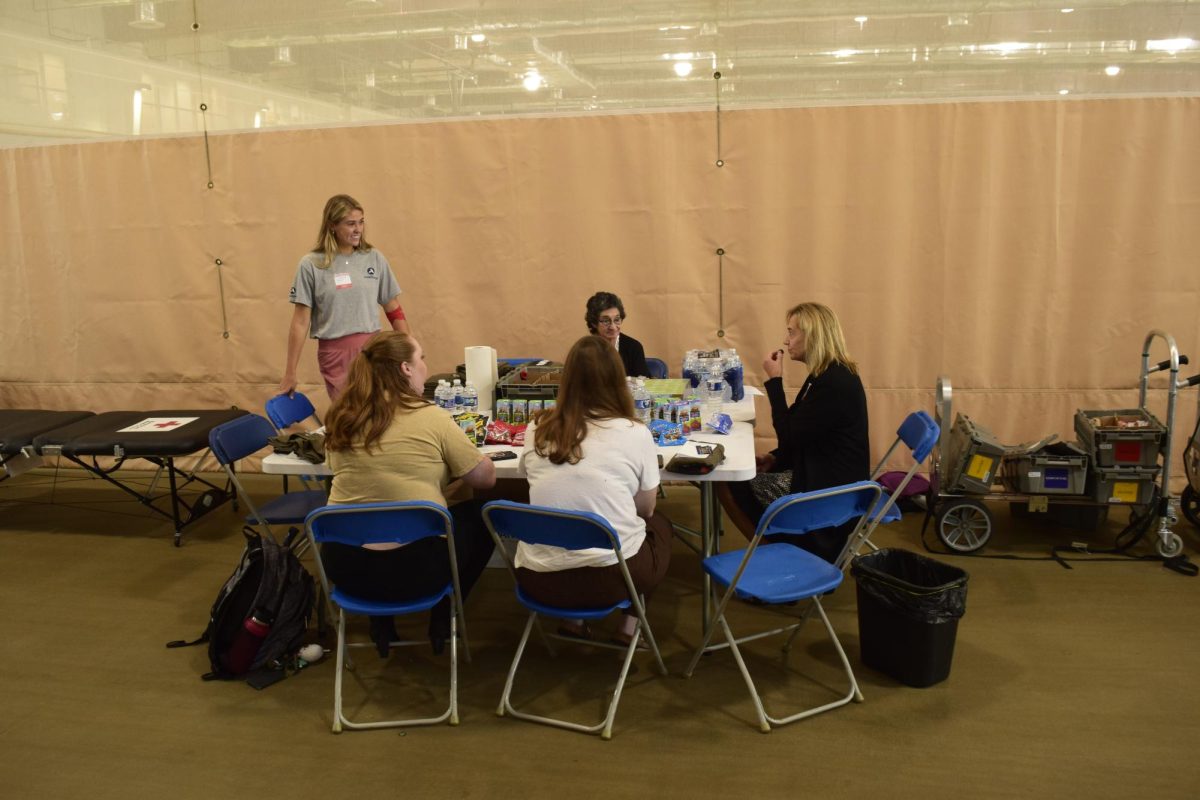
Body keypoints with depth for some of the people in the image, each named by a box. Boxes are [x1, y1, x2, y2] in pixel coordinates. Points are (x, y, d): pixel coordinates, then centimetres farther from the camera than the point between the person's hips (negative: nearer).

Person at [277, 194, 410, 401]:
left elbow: (394, 311, 11)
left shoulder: (374, 258, 6)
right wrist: (290, 373, 1)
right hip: (335, 354, -2)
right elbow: (300, 322, 0)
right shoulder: (311, 265, -1)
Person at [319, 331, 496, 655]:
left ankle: (380, 618, 28)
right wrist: (447, 465, 18)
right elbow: (486, 477, -3)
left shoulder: (341, 418, 3)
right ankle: (442, 616, 25)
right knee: (478, 516, 23)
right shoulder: (430, 417, -10)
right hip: (414, 566, -4)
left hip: (344, 565, 5)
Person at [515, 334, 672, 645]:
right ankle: (628, 628, 25)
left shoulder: (536, 430, 1)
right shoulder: (635, 433, -7)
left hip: (539, 578, 3)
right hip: (612, 574, -3)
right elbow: (645, 509, 7)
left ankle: (572, 619, 20)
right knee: (660, 524, 29)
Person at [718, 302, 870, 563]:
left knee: (730, 484, -9)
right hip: (822, 476, 10)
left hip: (830, 494, -10)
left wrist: (774, 380, -15)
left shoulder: (834, 383, -22)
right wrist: (774, 458, 1)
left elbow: (789, 435, -19)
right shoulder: (830, 375, 10)